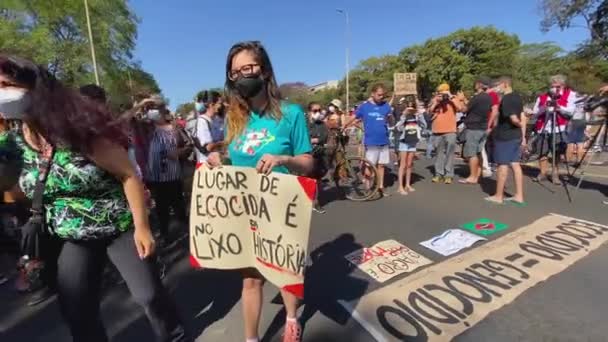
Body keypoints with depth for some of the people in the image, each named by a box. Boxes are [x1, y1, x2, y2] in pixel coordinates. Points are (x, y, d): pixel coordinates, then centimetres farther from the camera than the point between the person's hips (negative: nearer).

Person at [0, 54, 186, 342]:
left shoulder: (82, 130, -20)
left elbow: (128, 175, -20)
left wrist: (141, 226, -20)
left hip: (121, 228, -5)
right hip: (74, 239, 5)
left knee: (149, 294, 0)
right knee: (76, 313, 11)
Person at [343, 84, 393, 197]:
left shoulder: (386, 106, 5)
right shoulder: (364, 106, -3)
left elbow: (391, 123, 8)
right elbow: (353, 118, 5)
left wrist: (390, 118, -14)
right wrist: (343, 128, 3)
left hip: (384, 141, 4)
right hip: (371, 142, -3)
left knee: (381, 165, 11)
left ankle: (380, 187, 23)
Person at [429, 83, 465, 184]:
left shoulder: (453, 99, 3)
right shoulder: (435, 100, 10)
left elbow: (460, 108, -13)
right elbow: (429, 111, 2)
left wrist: (451, 98, -13)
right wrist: (435, 102, -10)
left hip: (450, 131, -3)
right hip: (437, 131, 3)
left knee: (449, 153, -4)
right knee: (439, 154, 9)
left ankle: (449, 175, 0)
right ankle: (439, 174, 15)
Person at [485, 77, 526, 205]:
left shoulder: (506, 99, -15)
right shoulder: (517, 97, 11)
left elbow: (513, 119, -20)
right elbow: (523, 117, 12)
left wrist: (519, 124, 2)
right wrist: (523, 135, 14)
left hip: (504, 137, -8)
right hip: (516, 136, 8)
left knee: (503, 165, -2)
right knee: (515, 164, 9)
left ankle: (498, 196, 7)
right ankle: (519, 196, 13)